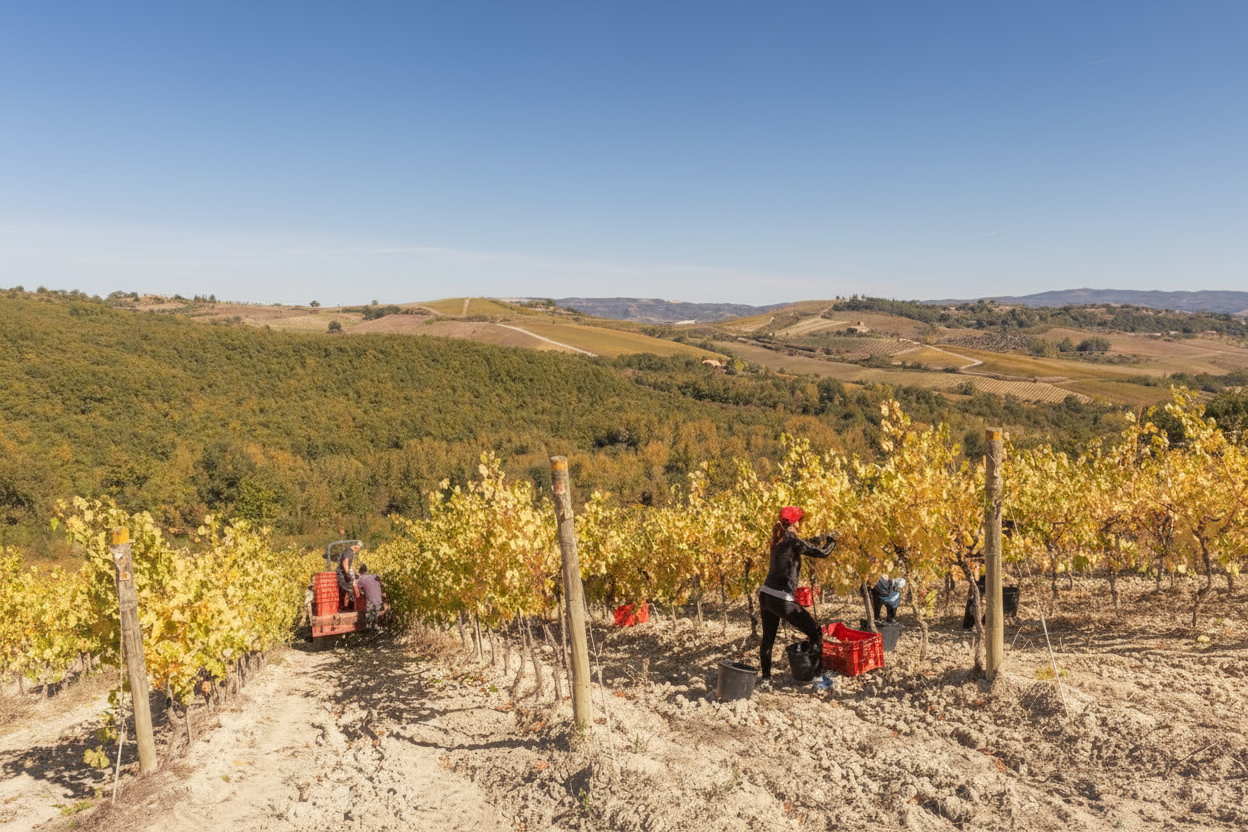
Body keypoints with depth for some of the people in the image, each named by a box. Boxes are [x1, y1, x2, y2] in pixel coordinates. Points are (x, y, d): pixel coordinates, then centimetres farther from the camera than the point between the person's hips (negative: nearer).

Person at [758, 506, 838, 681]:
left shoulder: (778, 539, 10)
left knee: (768, 637, 20)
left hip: (765, 594, 8)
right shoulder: (792, 540, -14)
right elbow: (822, 553, -8)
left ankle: (766, 675, 27)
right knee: (814, 632, 4)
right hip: (781, 599, -8)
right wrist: (832, 541, 11)